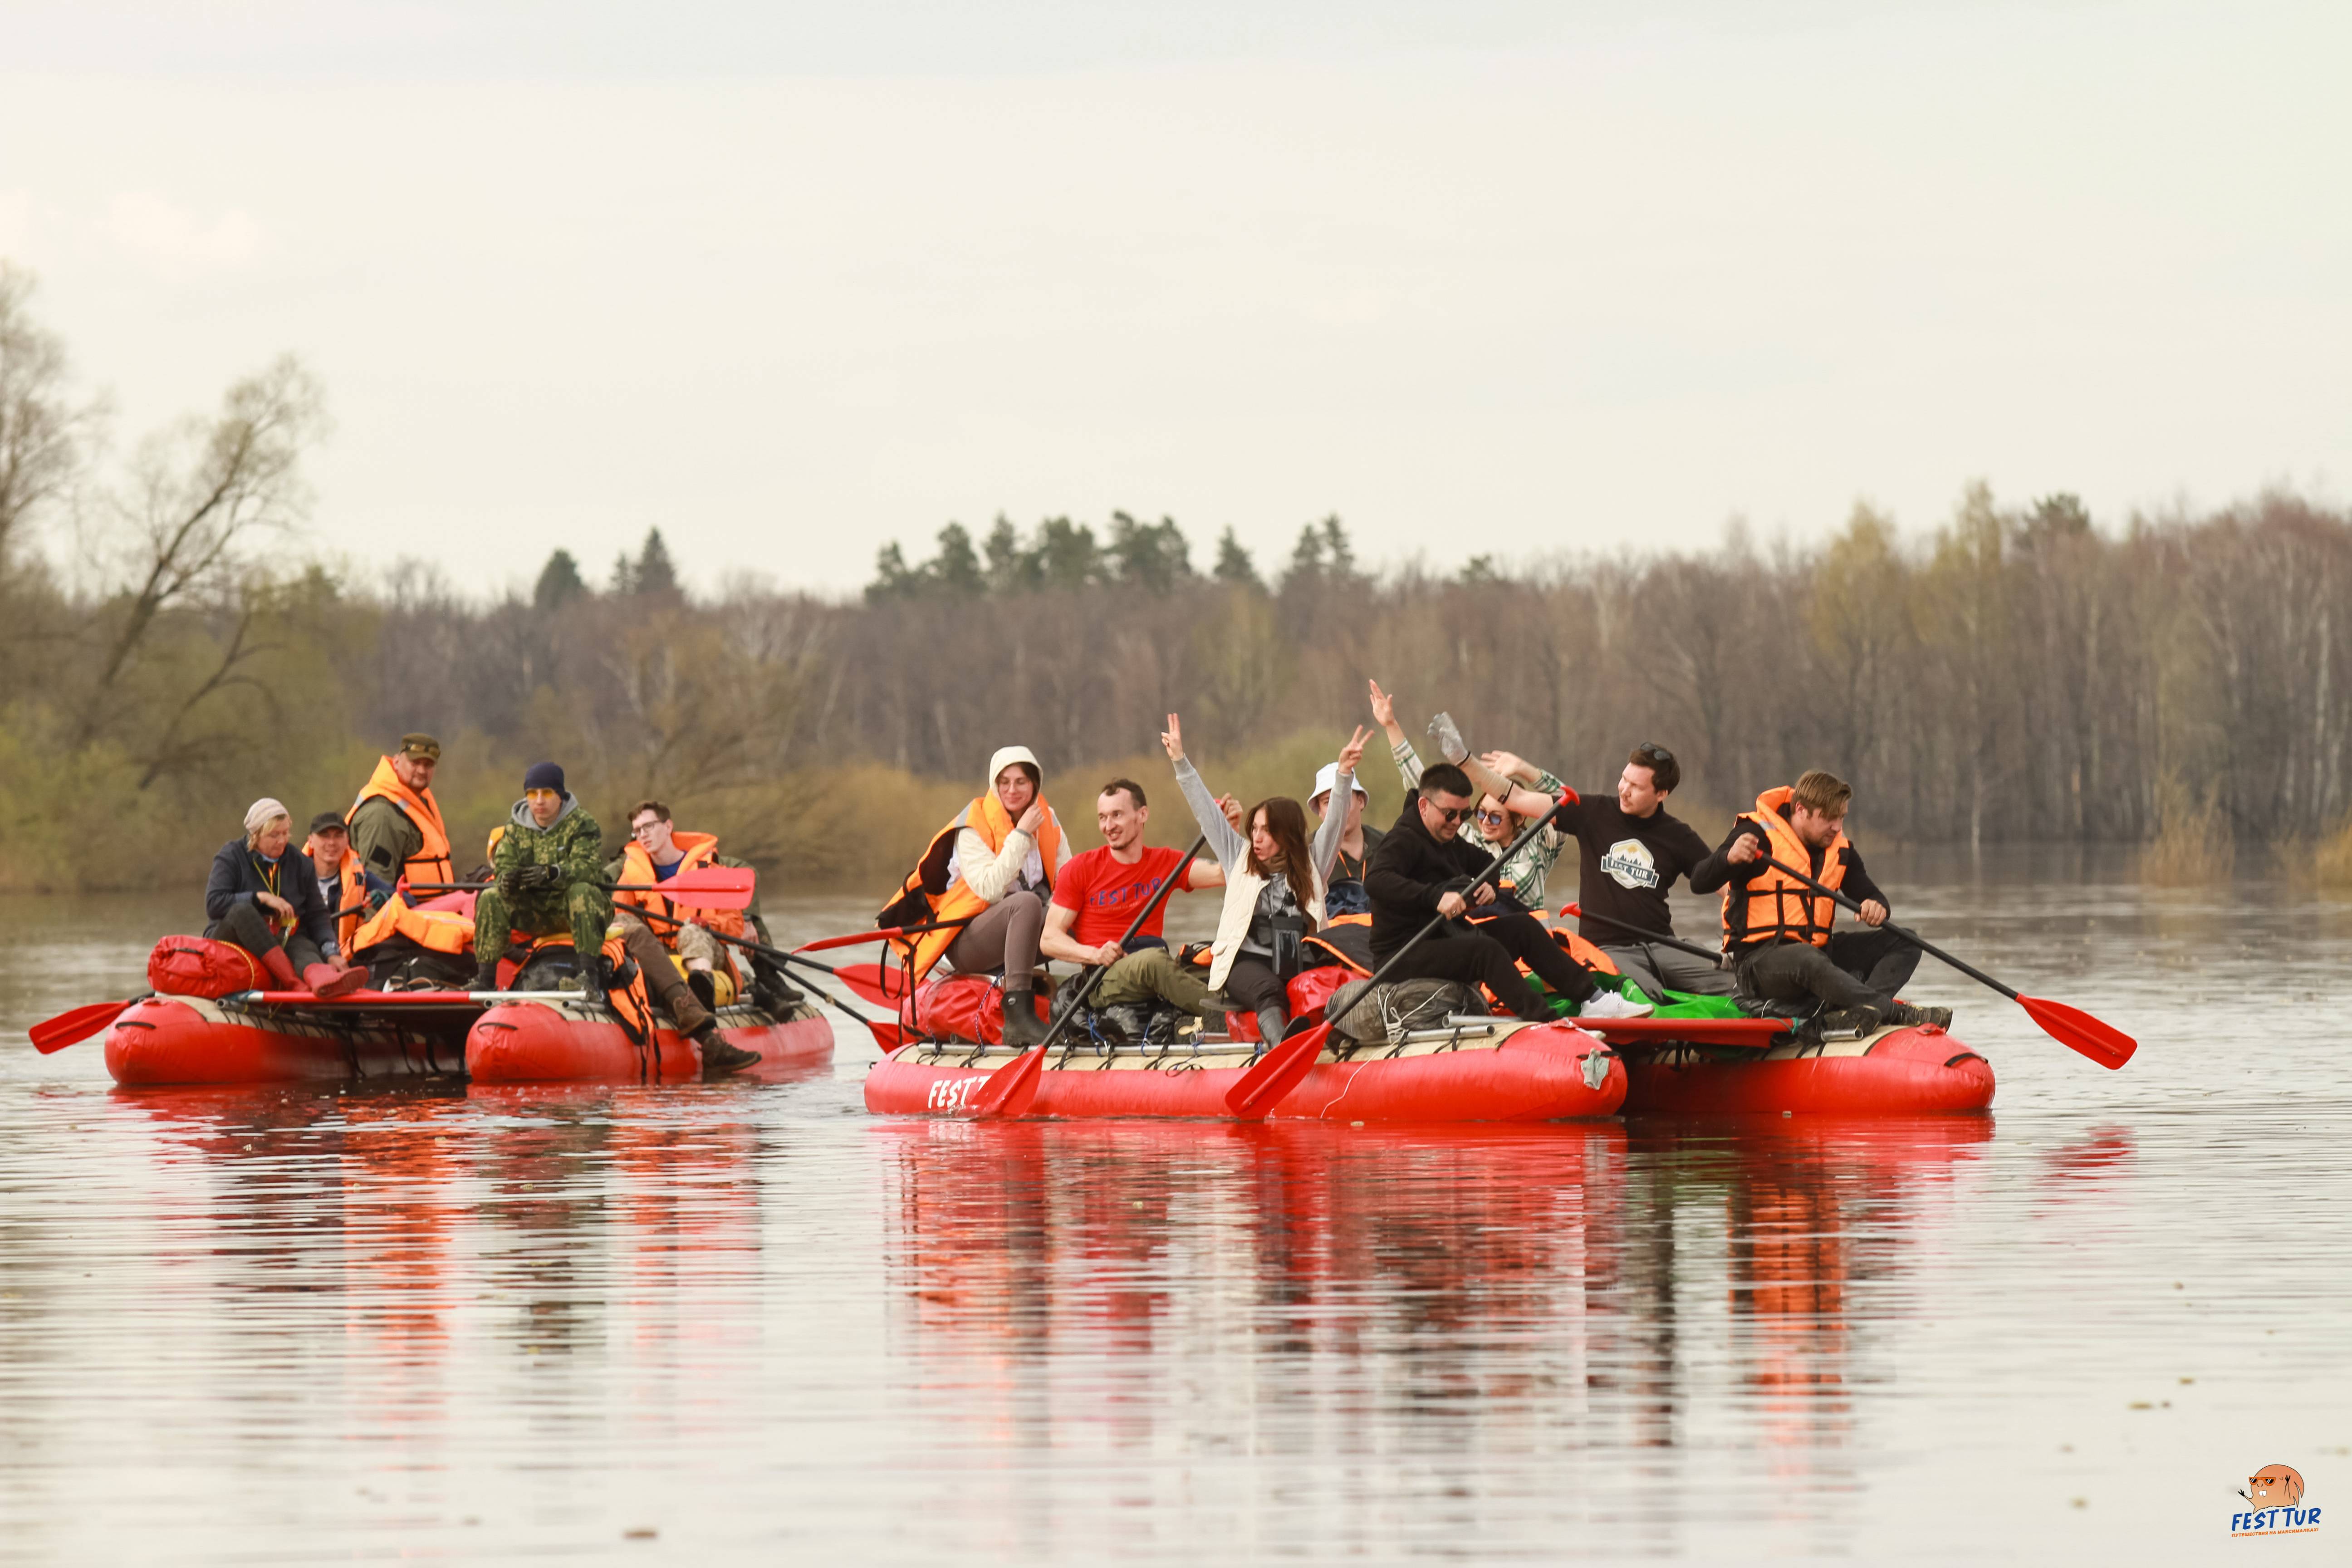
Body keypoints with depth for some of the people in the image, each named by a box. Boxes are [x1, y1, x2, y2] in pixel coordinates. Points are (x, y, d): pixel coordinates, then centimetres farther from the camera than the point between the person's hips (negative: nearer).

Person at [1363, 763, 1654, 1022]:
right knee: (1485, 949, -31)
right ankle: (1542, 1023, -45)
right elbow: (1375, 880, -34)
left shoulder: (1450, 842, 16)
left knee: (1522, 926, 2)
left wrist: (1489, 884, 8)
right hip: (1403, 956, -10)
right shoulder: (1404, 840, -14)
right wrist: (1436, 896, -42)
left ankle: (1591, 999, -1)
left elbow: (1486, 863, 33)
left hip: (1444, 943, 10)